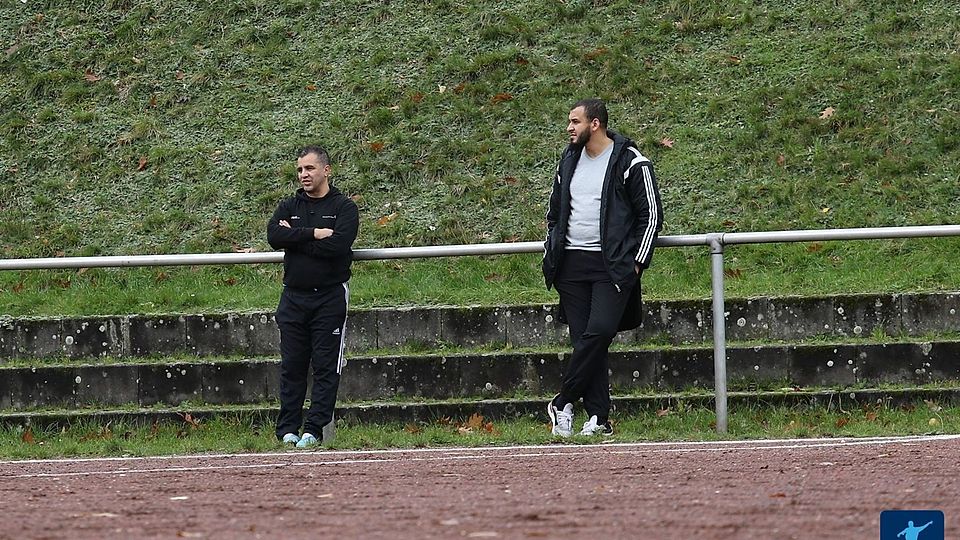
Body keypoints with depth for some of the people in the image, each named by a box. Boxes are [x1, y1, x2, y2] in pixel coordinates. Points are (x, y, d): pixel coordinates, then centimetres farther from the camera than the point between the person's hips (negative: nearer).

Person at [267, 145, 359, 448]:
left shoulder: (344, 207, 2)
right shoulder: (289, 207, 14)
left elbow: (338, 244, -16)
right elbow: (274, 237, -6)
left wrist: (294, 238, -7)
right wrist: (313, 234, -14)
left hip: (330, 296, -3)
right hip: (294, 296, 3)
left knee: (326, 366, -4)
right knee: (292, 366, 3)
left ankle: (315, 429, -3)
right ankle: (288, 429, 6)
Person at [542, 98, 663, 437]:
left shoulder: (631, 163, -3)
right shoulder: (569, 161, 16)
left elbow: (651, 216, -1)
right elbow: (555, 213, 27)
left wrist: (636, 263, -7)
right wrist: (551, 253, 16)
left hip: (611, 266, -5)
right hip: (571, 266, 5)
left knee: (599, 332, -19)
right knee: (583, 339, -1)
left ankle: (563, 403, -9)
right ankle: (598, 418, 0)